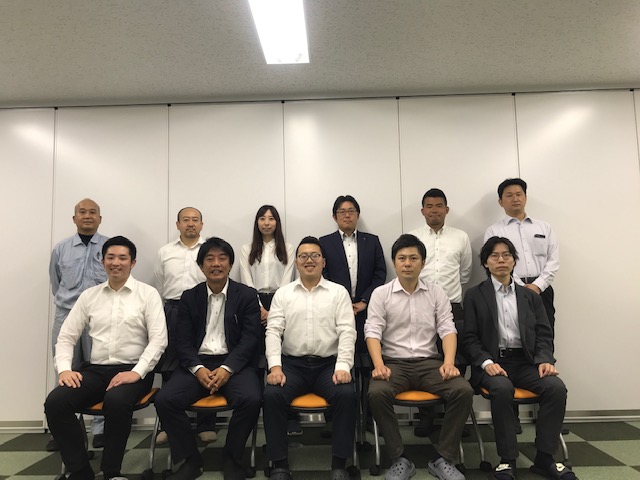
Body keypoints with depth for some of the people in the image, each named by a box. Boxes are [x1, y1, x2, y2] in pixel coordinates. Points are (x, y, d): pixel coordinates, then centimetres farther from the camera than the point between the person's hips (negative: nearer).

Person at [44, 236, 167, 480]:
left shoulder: (148, 294, -1)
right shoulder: (89, 295, 11)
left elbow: (159, 339, -8)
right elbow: (66, 336, 11)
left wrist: (137, 372, -19)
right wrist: (64, 368, -6)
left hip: (132, 371, -4)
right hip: (95, 370, 4)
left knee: (116, 402, -35)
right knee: (55, 402, -21)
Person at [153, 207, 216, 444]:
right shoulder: (165, 252, 12)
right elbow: (159, 287, 15)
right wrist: (174, 305, 12)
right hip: (173, 311, 3)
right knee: (170, 367, 7)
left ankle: (206, 425, 11)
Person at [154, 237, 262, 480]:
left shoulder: (247, 295, 5)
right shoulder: (189, 297, 11)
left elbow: (250, 339, -4)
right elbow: (182, 341, 4)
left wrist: (227, 368, -19)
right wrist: (198, 368, -15)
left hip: (235, 362, -2)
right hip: (198, 363, 2)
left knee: (250, 399, -31)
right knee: (164, 400, -22)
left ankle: (232, 458, -3)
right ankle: (190, 459, 0)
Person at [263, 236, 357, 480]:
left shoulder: (339, 292, 6)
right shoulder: (283, 293, 10)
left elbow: (347, 332, -2)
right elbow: (273, 331, 1)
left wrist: (343, 367, -17)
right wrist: (275, 366, -14)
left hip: (328, 364, 0)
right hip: (292, 363, 1)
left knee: (347, 395, -28)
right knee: (272, 395, -26)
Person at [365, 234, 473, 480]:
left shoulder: (437, 293, 8)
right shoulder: (381, 294, 3)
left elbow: (448, 329, 2)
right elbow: (373, 332, -5)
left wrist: (449, 363, -16)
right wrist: (379, 365, -21)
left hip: (429, 362, 2)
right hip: (394, 362, -1)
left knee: (463, 390, -24)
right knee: (377, 393, -32)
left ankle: (443, 458, -9)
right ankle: (400, 459, -14)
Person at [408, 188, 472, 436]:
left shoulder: (461, 237, 9)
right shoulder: (411, 238, 5)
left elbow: (465, 273, 17)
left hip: (453, 308, 1)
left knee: (456, 364, 0)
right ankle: (425, 416, 17)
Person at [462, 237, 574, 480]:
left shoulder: (530, 296, 17)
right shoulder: (474, 296, 7)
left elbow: (544, 334, 10)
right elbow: (470, 338, 0)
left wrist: (544, 360, -10)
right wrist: (487, 362, -17)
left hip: (526, 361, 3)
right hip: (493, 362, -3)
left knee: (556, 387, -25)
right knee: (502, 388, -35)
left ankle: (544, 457, -12)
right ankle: (507, 460, -20)